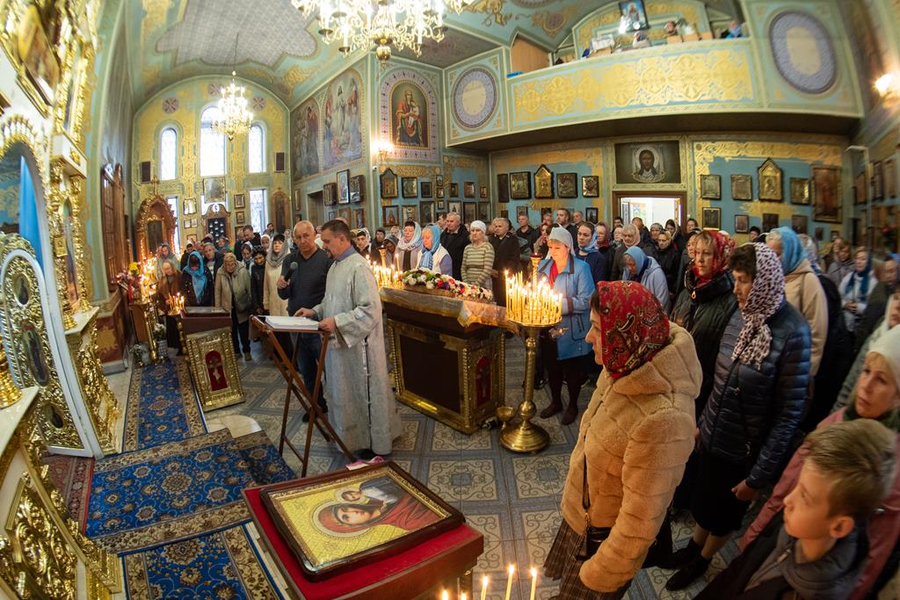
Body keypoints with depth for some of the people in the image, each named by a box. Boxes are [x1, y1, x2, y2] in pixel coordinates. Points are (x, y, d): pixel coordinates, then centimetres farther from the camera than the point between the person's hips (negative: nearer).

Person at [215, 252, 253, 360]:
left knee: (244, 330, 8)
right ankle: (236, 351, 27)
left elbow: (249, 289, -9)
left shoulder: (243, 271, -14)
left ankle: (246, 351, 22)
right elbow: (218, 291, -3)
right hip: (227, 307, 2)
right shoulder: (221, 273, -10)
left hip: (242, 306, -1)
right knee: (232, 331, 12)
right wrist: (217, 307, -2)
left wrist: (252, 304, -7)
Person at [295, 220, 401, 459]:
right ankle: (352, 433, 38)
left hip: (358, 344, -9)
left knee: (364, 392, 6)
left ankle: (374, 442, 24)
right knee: (344, 392, 19)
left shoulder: (359, 267, -20)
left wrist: (337, 322, -28)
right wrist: (315, 311, 5)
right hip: (339, 341, 9)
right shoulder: (335, 266, 9)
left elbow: (370, 310, -25)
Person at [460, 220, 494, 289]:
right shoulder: (467, 248, 10)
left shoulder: (488, 247, -4)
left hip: (483, 287, -4)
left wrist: (475, 284, -13)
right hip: (468, 287, 4)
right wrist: (466, 284, -3)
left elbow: (487, 271, -11)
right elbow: (463, 269, 10)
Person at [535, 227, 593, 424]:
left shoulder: (581, 268, -11)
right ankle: (555, 402, 39)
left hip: (571, 331, -5)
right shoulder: (543, 266, 5)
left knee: (572, 371, 11)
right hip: (548, 329, 5)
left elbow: (585, 301, -17)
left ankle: (573, 406, 33)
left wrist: (560, 303, -24)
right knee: (551, 367, 18)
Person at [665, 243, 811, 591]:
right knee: (702, 501, 24)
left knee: (724, 513, 21)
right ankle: (694, 546, 51)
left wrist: (759, 476, -15)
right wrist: (703, 421, 12)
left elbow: (789, 414, -19)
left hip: (743, 453, -4)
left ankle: (701, 561, 47)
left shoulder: (792, 333, -23)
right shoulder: (741, 316, -6)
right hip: (713, 438, 4)